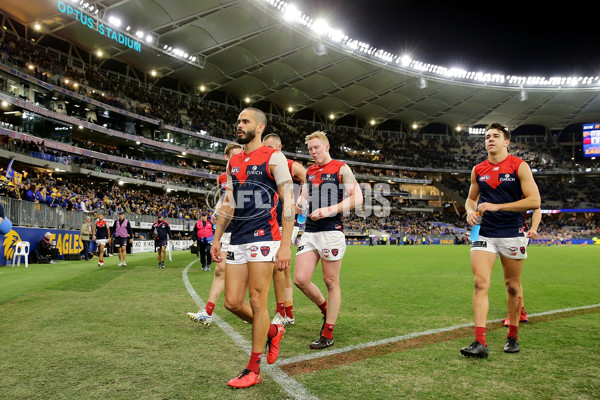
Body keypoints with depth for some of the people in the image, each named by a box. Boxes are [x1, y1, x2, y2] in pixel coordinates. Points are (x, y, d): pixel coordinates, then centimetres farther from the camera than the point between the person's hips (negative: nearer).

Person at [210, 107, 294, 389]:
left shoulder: (273, 158, -3)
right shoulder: (233, 162, 17)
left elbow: (288, 202, -9)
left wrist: (286, 245, -15)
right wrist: (217, 238, 17)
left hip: (263, 237, -7)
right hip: (238, 240, 7)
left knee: (257, 302, -2)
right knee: (232, 302, 5)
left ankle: (253, 370, 12)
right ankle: (272, 331, 31)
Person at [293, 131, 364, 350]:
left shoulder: (341, 169, -1)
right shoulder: (309, 171, 17)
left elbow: (357, 198, -9)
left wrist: (328, 210, -18)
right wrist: (300, 203, 2)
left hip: (331, 231, -6)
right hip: (309, 231, 6)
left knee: (331, 282, 1)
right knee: (300, 280, -2)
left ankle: (328, 333, 12)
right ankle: (326, 310, 25)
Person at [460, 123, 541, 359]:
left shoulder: (519, 166, -3)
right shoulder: (478, 170, 9)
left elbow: (534, 201, -11)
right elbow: (471, 198, 22)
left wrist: (497, 206, -17)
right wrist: (470, 211, -2)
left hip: (513, 234, -2)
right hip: (484, 233, 3)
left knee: (512, 286, 9)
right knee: (480, 283, -11)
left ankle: (513, 336, 28)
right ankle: (480, 342, -11)